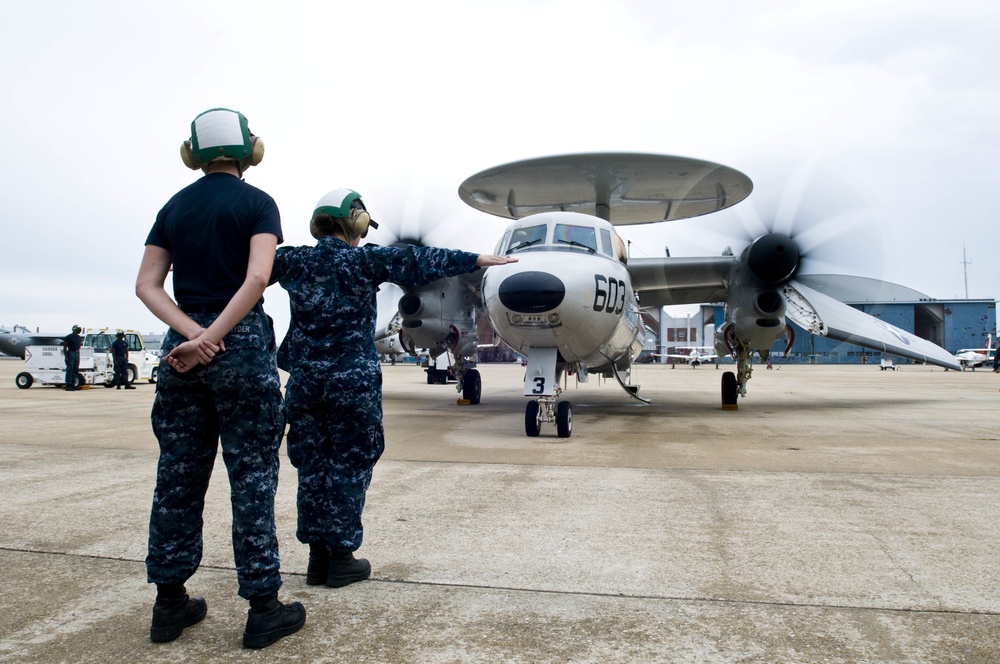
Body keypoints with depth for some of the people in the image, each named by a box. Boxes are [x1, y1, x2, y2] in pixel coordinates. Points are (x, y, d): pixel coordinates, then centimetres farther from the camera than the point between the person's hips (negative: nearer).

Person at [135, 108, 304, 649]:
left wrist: (191, 332, -10)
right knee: (251, 477, 0)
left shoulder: (174, 207, 12)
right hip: (242, 343, -5)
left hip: (182, 344, 5)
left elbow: (147, 284, 2)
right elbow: (257, 278, -17)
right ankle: (263, 608, 6)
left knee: (178, 476, 11)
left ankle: (170, 603, 20)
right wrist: (212, 337, -17)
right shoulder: (256, 203, -1)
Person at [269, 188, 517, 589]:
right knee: (349, 467, 5)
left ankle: (317, 556, 18)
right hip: (353, 379, -4)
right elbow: (419, 263, -7)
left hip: (305, 378, 5)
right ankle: (341, 558, 11)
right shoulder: (366, 260, -5)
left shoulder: (293, 261, 7)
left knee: (312, 467, 11)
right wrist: (477, 260, -2)